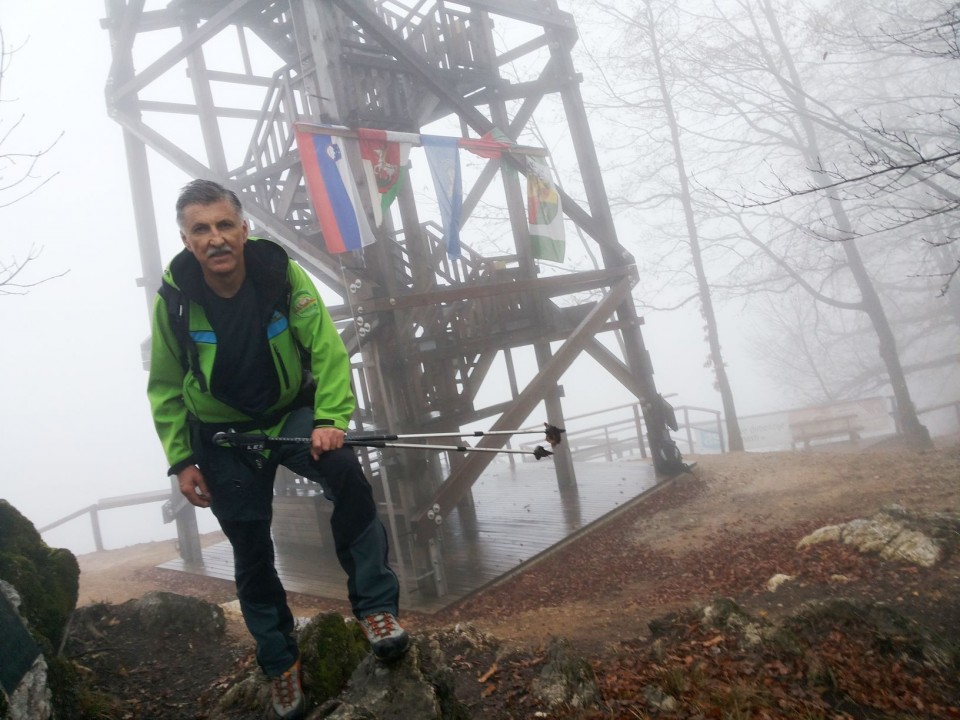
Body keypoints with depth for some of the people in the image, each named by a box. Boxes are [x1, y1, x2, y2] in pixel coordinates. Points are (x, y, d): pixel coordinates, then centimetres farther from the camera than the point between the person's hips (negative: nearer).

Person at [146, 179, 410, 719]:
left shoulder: (283, 275, -17)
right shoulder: (174, 299, -14)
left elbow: (327, 349, -17)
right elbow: (166, 388, -1)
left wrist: (331, 419, -30)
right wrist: (181, 460, -4)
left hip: (293, 413, -1)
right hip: (223, 434, 1)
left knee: (347, 475, -30)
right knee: (252, 552, 5)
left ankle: (376, 609, -17)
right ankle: (281, 664, 25)